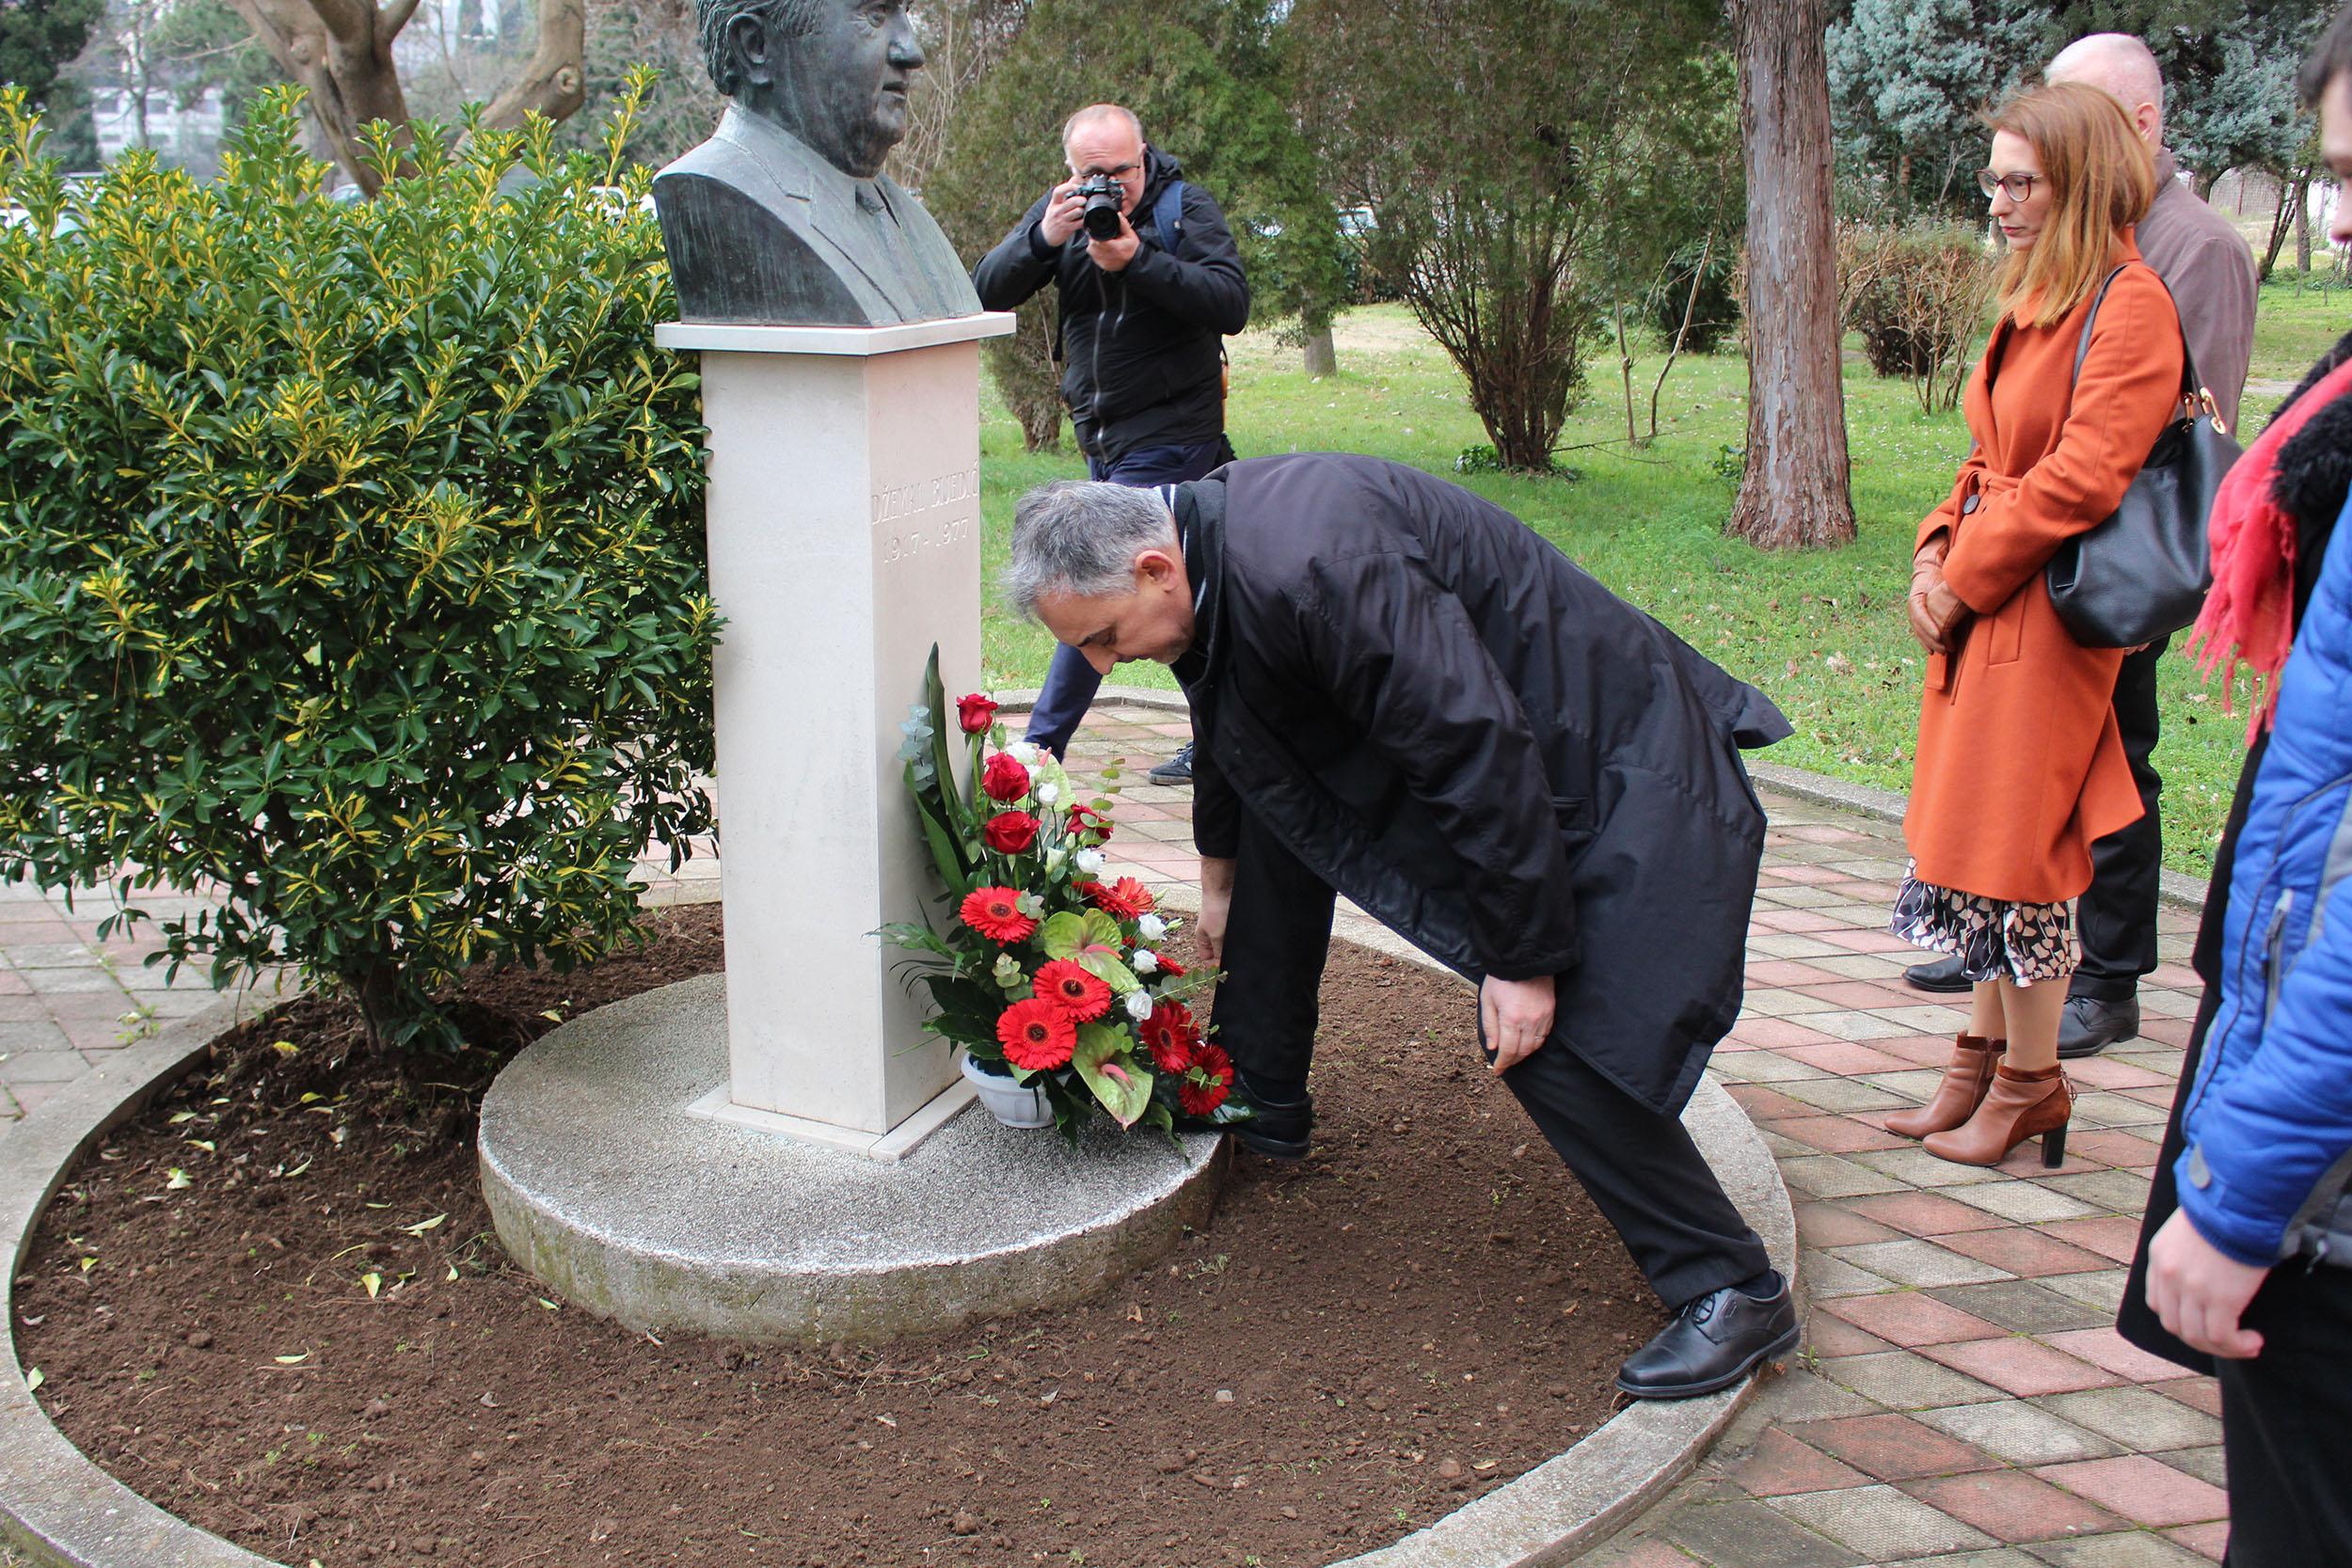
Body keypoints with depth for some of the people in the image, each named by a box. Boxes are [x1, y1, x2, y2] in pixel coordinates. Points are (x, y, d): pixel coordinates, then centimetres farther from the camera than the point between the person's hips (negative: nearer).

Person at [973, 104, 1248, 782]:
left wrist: (1138, 260, -30)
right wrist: (1043, 237, -23)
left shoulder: (1185, 207, -8)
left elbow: (1232, 304, -21)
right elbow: (987, 292, -5)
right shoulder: (1061, 211, 4)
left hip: (1169, 434, -6)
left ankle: (1039, 750, -6)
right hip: (1103, 435, 6)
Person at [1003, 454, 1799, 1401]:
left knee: (1549, 1040, -17)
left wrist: (1524, 959, -24)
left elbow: (1480, 751, -31)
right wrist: (1220, 879, 35)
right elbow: (1229, 733, 20)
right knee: (1278, 818, 12)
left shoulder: (1307, 567, -33)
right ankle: (1261, 1107, 27)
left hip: (1606, 767, -9)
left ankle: (1734, 1292, -2)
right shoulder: (1202, 553, -1)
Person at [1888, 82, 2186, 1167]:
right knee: (1980, 847, 13)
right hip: (1984, 611, 9)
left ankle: (2029, 1085, 12)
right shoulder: (2035, 300, 15)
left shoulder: (2130, 305, -13)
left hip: (2047, 616, -9)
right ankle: (1983, 1063, 24)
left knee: (2014, 855, -2)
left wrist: (1967, 578, -14)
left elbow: (2081, 478, -21)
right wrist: (1937, 551, 3)